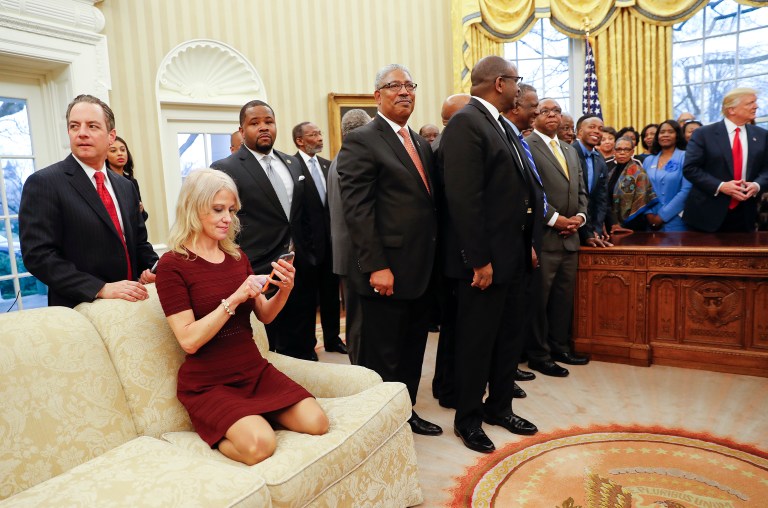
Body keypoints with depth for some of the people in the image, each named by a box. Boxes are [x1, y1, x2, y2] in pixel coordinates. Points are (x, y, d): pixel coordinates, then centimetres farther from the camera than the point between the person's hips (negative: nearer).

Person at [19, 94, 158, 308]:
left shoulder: (126, 187, 10)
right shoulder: (43, 183, -8)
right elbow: (38, 255, -14)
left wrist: (153, 268, -5)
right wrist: (101, 289, -23)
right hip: (79, 312, -5)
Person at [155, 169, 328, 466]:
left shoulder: (238, 257, 7)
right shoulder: (173, 264, -10)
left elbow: (265, 316, 9)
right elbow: (189, 340, -18)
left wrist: (284, 290, -10)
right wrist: (234, 299, -26)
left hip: (254, 371, 5)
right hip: (208, 383, -5)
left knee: (317, 423, -15)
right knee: (259, 444, -28)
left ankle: (253, 414, 9)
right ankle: (217, 433, 3)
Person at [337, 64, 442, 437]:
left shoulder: (421, 143, 16)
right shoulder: (361, 141, -8)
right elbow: (356, 209, -15)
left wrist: (432, 260, 12)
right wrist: (376, 267, -20)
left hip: (420, 270, 8)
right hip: (387, 273, -8)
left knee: (412, 352, 19)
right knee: (383, 358, 6)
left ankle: (407, 413, 35)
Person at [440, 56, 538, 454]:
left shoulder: (500, 125, 15)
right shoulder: (465, 124, -14)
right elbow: (464, 198, -22)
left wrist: (527, 243, 15)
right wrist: (479, 260, -22)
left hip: (513, 255, 10)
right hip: (485, 258, -9)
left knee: (508, 336, 18)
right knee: (476, 342, 4)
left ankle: (499, 406, 36)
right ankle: (467, 419, 23)